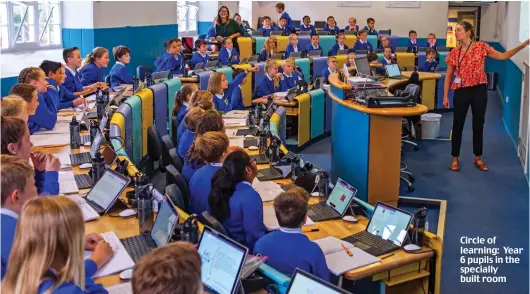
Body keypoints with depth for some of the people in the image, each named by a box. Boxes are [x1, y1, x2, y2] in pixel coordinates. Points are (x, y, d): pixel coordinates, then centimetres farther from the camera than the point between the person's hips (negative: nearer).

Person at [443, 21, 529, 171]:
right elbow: (449, 76, 5)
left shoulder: (481, 47, -2)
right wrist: (445, 96, 1)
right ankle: (455, 159, 16)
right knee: (458, 125, 4)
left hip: (479, 90, 0)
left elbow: (502, 56, 0)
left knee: (478, 125, 9)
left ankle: (478, 158, 22)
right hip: (461, 91, 0)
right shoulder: (454, 53, 1)